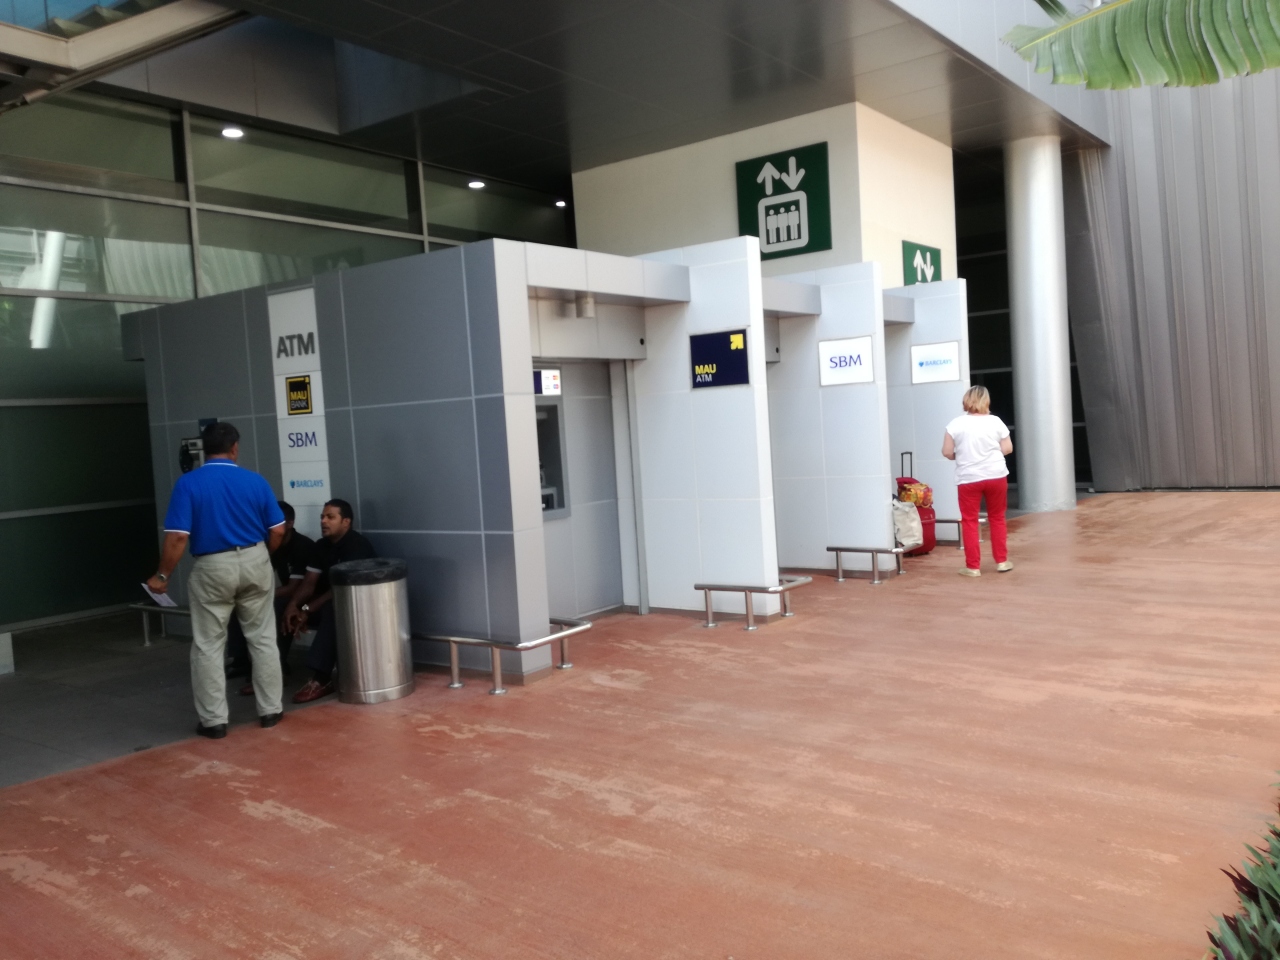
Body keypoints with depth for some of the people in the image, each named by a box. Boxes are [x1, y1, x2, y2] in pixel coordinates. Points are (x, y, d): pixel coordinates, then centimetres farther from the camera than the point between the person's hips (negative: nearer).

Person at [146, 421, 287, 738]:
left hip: (212, 568, -2)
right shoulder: (255, 481, 0)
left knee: (208, 646, 7)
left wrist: (162, 576, -2)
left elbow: (178, 537, -14)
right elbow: (278, 531, 2)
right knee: (263, 639, 13)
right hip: (255, 562, 3)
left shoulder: (188, 483, -8)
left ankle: (214, 721, 11)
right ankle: (270, 710, 18)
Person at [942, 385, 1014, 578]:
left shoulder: (956, 424, -6)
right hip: (996, 476, 2)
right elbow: (1007, 449, 0)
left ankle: (973, 566, 3)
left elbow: (947, 452, -7)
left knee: (969, 521, 4)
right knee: (997, 518, 15)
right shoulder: (995, 421, -2)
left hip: (968, 479, -2)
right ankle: (1002, 561, 19)